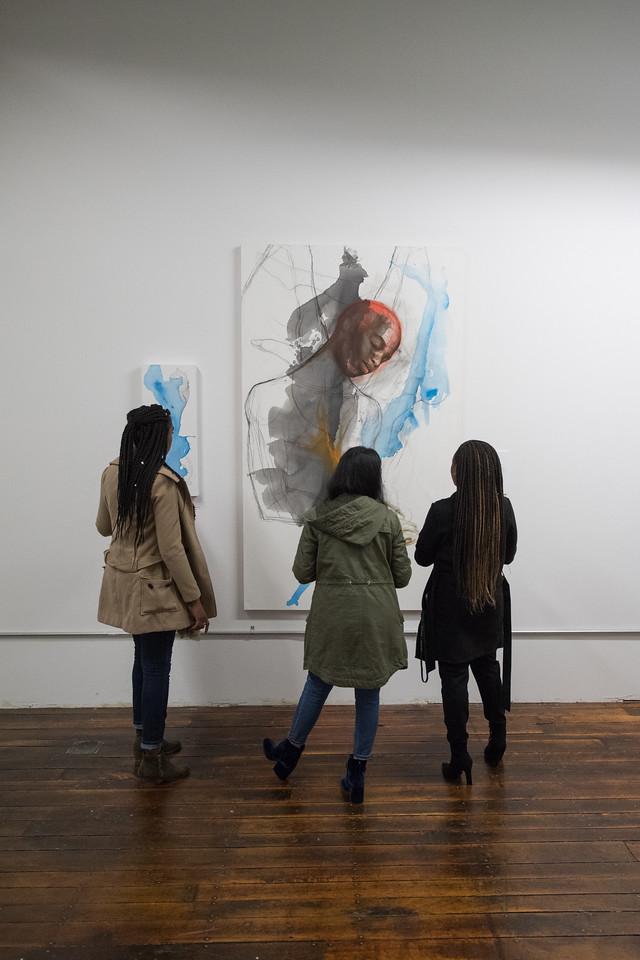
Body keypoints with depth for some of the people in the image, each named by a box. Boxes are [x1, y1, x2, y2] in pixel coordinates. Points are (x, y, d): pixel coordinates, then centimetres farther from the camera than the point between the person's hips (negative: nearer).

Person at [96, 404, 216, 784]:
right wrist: (195, 599, -14)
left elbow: (104, 527, 13)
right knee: (157, 667, 5)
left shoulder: (112, 473, 0)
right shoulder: (163, 482, -23)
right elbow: (172, 549, -22)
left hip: (124, 581, 8)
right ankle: (151, 757, 17)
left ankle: (144, 737, 37)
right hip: (154, 588, -8)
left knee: (143, 660, 22)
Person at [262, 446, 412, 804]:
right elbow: (403, 576, 0)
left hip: (332, 616, 0)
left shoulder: (318, 518, -5)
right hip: (376, 617, 0)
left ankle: (291, 751, 37)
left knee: (318, 684, 19)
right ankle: (357, 772, 22)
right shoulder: (388, 518, -5)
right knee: (369, 693, 13)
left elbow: (303, 572, -1)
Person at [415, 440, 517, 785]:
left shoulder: (443, 511, -20)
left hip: (451, 608, -4)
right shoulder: (504, 509, -8)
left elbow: (422, 557, -8)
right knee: (488, 669, 23)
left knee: (454, 678, 5)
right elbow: (508, 555, 6)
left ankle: (459, 758, 11)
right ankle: (497, 740, 36)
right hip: (490, 605, 5)